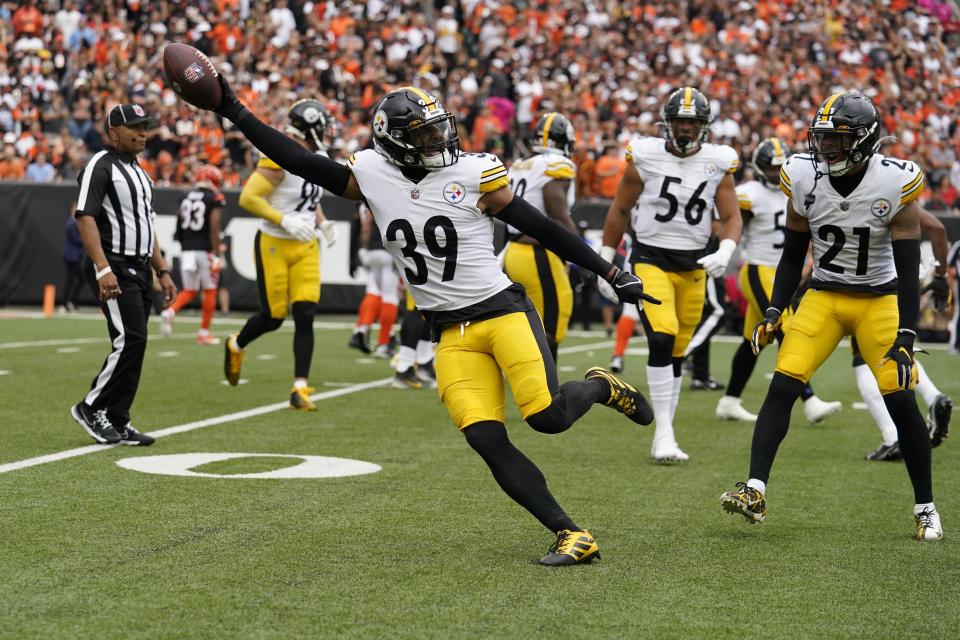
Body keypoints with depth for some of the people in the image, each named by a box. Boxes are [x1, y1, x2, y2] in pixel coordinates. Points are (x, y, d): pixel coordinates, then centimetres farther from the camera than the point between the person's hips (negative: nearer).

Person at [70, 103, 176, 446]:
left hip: (139, 270, 9)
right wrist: (103, 269, -27)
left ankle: (117, 422, 11)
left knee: (133, 344, 6)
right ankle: (91, 407, -2)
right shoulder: (101, 166, -9)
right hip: (113, 269, -9)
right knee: (130, 340, -16)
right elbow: (85, 218, -18)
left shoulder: (139, 172, 20)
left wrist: (162, 271, 18)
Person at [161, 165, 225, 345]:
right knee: (210, 290, 9)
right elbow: (214, 229, -13)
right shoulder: (215, 199, -6)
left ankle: (170, 312, -13)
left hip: (186, 249, 5)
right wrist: (217, 253, -11)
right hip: (205, 249, -5)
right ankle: (204, 333, 10)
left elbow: (179, 229, 13)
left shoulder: (185, 198, 9)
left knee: (189, 291, 14)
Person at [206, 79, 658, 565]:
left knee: (548, 415, -21)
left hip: (503, 311, -3)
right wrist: (233, 111, 2)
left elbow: (542, 228, 0)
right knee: (486, 440, -13)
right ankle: (570, 535, -6)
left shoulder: (472, 173, -4)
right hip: (452, 334, 3)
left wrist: (611, 273, 2)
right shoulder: (371, 176, 3)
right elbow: (299, 161, 7)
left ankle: (600, 387, 15)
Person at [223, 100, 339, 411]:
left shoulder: (319, 160, 7)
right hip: (274, 245, -6)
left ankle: (300, 388, -2)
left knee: (305, 316, -4)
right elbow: (248, 198, -20)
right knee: (272, 318, 2)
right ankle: (236, 346, 35)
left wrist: (322, 223, 4)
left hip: (305, 247, 6)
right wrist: (285, 221, -26)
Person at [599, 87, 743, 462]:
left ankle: (664, 439, 17)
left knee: (676, 353, 9)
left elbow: (731, 217, 3)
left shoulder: (718, 163, 0)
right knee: (662, 340, -21)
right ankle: (663, 433, -15)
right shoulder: (645, 157, -6)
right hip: (651, 259, -3)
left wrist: (725, 251, -17)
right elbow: (620, 210, 4)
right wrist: (605, 262, 5)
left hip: (694, 265, 3)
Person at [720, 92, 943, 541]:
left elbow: (908, 268, -15)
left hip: (880, 300, -2)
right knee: (782, 386, -14)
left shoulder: (895, 183, -18)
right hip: (824, 296, 2)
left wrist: (905, 338, -21)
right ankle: (755, 491, -13)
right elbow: (792, 255, 4)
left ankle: (925, 508, 9)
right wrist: (774, 312, -5)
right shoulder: (804, 179, -10)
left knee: (900, 399, -8)